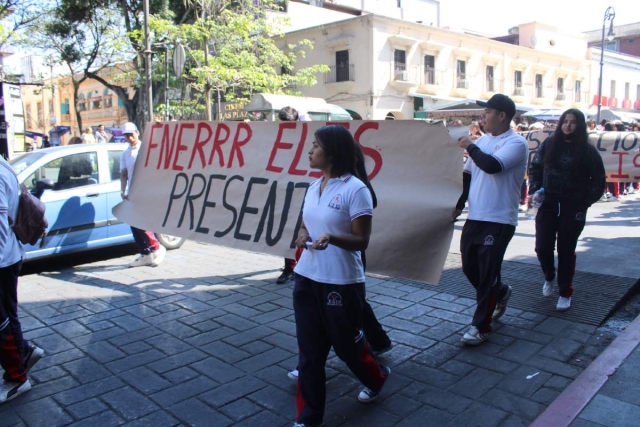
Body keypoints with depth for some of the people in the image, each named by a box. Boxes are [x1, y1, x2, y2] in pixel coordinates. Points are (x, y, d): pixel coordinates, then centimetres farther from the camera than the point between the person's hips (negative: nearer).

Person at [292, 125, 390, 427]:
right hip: (306, 279, 6)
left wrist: (331, 238, -31)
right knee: (309, 350, 9)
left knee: (346, 343, 14)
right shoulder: (313, 187, 7)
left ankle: (376, 377, 46)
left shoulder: (355, 189, -15)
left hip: (341, 282, -6)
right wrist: (301, 236, -5)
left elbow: (362, 241, -15)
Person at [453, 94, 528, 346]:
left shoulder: (516, 143, -11)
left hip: (499, 221, -7)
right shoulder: (483, 141, 11)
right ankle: (500, 293, 42)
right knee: (470, 268, 15)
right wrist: (458, 205, 12)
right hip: (475, 217, 7)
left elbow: (492, 165, -29)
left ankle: (480, 327, 9)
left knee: (487, 274, -3)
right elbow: (468, 175, 16)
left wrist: (470, 146, -13)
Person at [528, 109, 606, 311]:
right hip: (548, 204, 2)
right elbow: (535, 167, 10)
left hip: (573, 208, -1)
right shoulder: (549, 144, 2)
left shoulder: (587, 150, -2)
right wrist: (534, 189, -3)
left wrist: (586, 202, -5)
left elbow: (599, 180, 3)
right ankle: (549, 277, 31)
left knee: (566, 250, 4)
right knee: (542, 247, 0)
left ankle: (565, 293, 18)